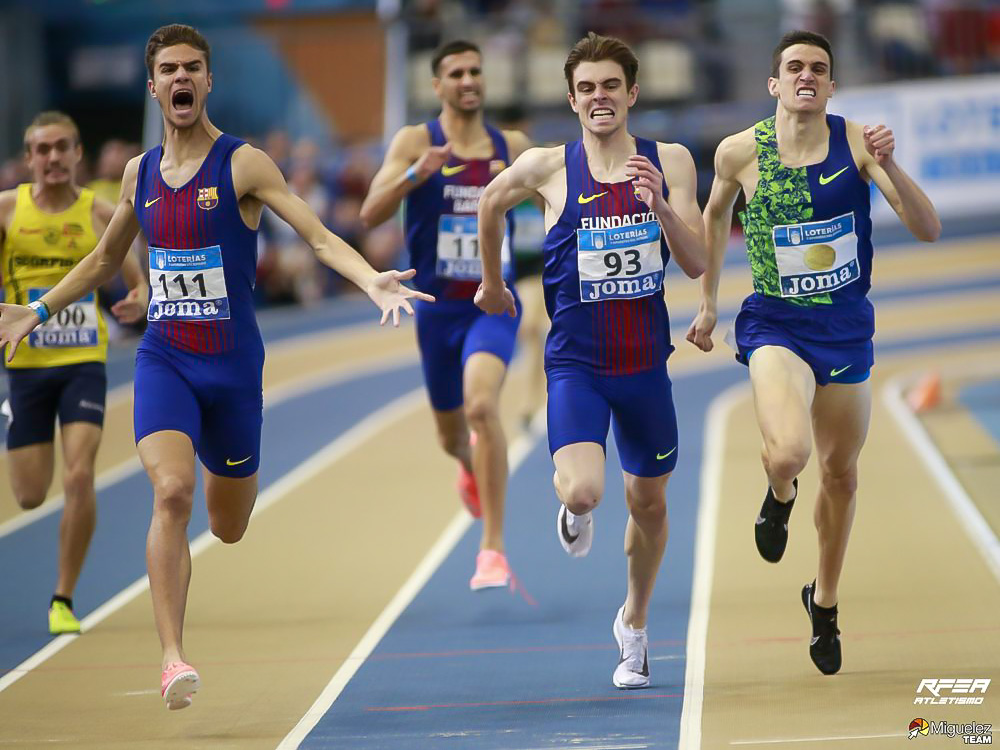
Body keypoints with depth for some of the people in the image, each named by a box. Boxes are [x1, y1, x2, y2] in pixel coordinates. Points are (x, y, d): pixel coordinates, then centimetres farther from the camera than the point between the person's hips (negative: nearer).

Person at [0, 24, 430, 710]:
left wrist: (373, 281, -32)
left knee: (230, 528, 12)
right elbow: (104, 261, 24)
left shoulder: (243, 164, -7)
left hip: (233, 361, -2)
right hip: (163, 358, 2)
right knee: (172, 492, -23)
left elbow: (319, 236, -15)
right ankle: (173, 658, -23)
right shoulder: (141, 172, 7)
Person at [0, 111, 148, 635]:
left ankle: (64, 600, -2)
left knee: (79, 478, -16)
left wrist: (139, 303, -15)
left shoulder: (101, 214, 0)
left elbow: (139, 282, 7)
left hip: (84, 362, 0)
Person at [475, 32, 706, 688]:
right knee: (583, 492, -24)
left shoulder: (670, 161, -3)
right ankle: (575, 510, 17)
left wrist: (660, 204, -25)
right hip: (576, 362, -2)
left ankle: (634, 622, 41)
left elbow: (696, 263, -8)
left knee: (649, 502, 15)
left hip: (645, 363, 2)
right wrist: (492, 284, 23)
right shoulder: (548, 169, -8)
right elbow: (491, 206, 13)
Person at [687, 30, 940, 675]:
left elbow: (928, 230, -15)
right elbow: (716, 216, 14)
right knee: (789, 452, -28)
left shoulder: (858, 142, -9)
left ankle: (826, 601, 39)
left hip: (847, 325, 2)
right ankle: (780, 496, 12)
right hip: (776, 325, -2)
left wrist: (889, 167, -30)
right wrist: (709, 303, 17)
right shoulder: (740, 152, -8)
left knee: (841, 472, 15)